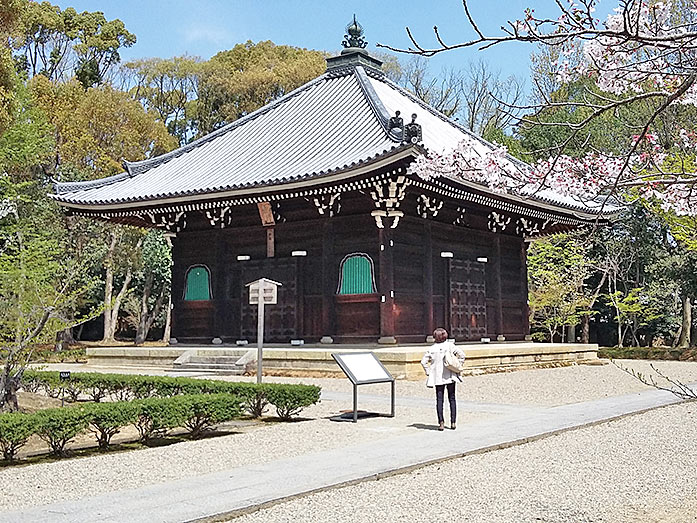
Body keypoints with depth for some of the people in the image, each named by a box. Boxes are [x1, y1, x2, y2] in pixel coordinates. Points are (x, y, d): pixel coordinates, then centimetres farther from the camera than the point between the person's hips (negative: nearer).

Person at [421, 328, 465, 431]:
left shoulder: (432, 348, -1)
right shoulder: (450, 345, -3)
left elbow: (423, 361, -4)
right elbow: (462, 355, -8)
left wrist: (428, 372, 5)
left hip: (438, 377, 0)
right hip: (450, 376, 0)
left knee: (439, 399, 3)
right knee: (452, 398, 9)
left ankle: (441, 422, -8)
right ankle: (453, 422, 7)